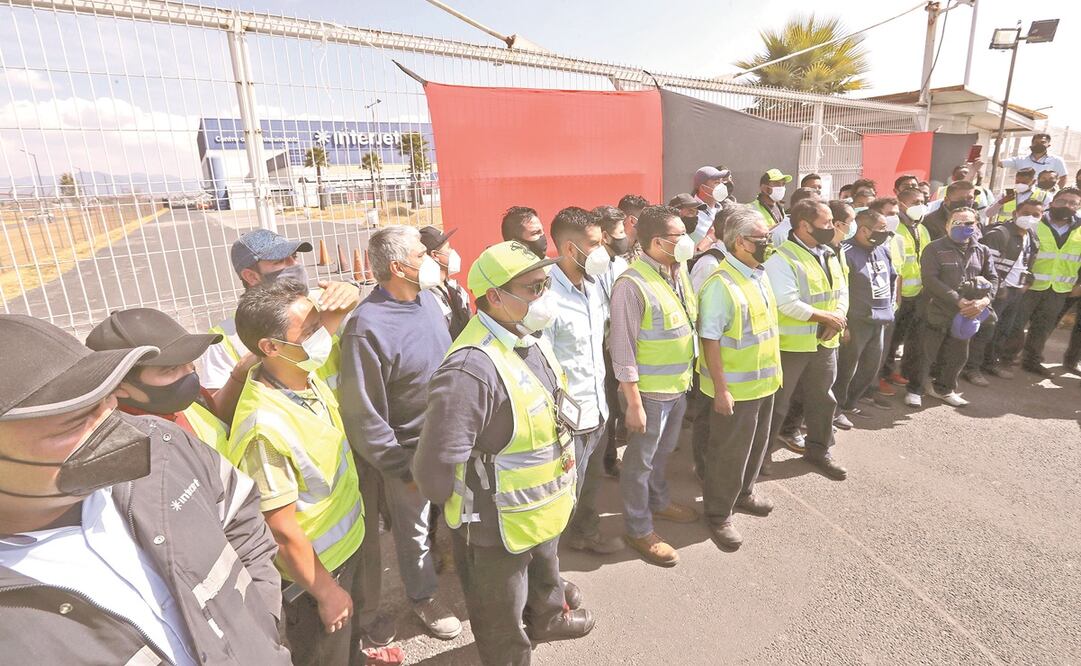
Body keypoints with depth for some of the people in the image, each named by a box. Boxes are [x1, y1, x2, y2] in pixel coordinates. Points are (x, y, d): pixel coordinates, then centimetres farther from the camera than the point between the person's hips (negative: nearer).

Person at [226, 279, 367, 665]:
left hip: (343, 547, 7)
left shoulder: (308, 376, -13)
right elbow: (282, 530, -25)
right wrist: (326, 592, -15)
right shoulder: (266, 426, -34)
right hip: (313, 571, -7)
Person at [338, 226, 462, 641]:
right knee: (414, 531, 18)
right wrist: (402, 470, -15)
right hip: (410, 452, -6)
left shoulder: (428, 297, -5)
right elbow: (362, 416, -22)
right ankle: (423, 597, 44)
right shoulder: (367, 327, -28)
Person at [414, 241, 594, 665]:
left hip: (543, 510, 9)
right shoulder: (473, 368, -35)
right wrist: (470, 512, -14)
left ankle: (548, 618, 66)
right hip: (499, 527, -8)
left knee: (545, 577, 37)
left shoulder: (528, 340, -4)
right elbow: (435, 468, -34)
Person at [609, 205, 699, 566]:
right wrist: (634, 403, -19)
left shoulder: (680, 271, 2)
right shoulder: (633, 285, -23)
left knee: (663, 452, 26)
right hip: (650, 391, -8)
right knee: (640, 461, 10)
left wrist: (688, 377, 12)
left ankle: (658, 501, 49)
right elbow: (623, 350, -21)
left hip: (679, 385, 8)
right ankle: (639, 530, 28)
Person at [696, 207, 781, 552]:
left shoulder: (760, 274, 5)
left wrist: (772, 371, 18)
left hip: (764, 381, 9)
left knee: (756, 444, 24)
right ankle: (718, 514, 25)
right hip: (735, 388, -9)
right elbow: (710, 340, -23)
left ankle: (743, 494, 46)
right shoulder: (721, 284, -23)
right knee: (729, 452, 6)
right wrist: (720, 389, -23)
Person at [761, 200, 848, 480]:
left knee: (822, 399, 19)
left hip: (825, 343, 8)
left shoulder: (829, 255, 10)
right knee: (777, 402, 5)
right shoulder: (781, 258, -18)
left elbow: (841, 291, 11)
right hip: (789, 344, -8)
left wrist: (838, 317, -10)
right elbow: (787, 304, -26)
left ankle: (818, 450, 38)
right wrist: (826, 317, -16)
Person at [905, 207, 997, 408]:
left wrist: (985, 300, -12)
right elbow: (930, 279, -16)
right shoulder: (934, 249, -7)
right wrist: (958, 300, -21)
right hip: (937, 313, -5)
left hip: (965, 314, 5)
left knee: (958, 356, 14)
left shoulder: (982, 252, 9)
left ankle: (943, 388, 33)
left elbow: (992, 278, 8)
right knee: (926, 355, 3)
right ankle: (915, 389, 19)